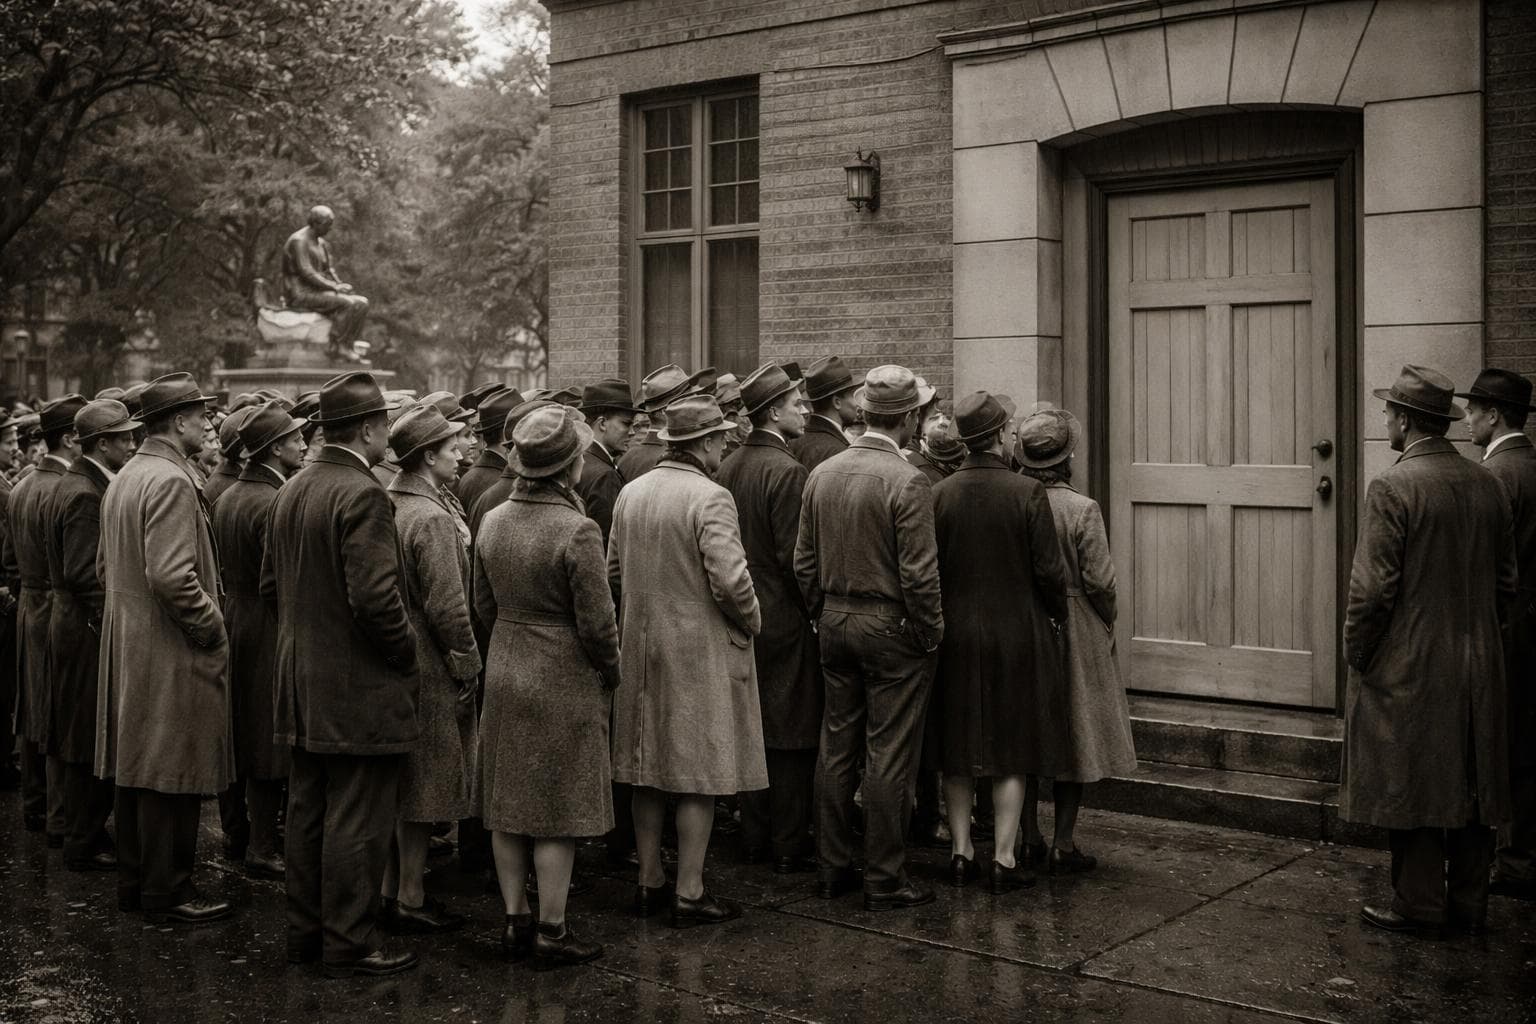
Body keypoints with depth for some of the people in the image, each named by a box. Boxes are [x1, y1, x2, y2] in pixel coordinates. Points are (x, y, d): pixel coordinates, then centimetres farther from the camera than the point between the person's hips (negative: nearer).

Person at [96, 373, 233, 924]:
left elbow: (105, 567, 19)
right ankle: (167, 892, 6)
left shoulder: (124, 478, 13)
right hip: (172, 652, -10)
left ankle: (134, 880, 26)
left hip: (127, 646, 10)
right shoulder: (171, 481, -18)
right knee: (173, 778, -1)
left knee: (138, 771, 16)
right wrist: (213, 629, -15)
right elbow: (172, 576, -26)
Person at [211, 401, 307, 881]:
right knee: (267, 743, -1)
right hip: (267, 633, -9)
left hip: (230, 623, 9)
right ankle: (261, 849, 4)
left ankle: (235, 832, 28)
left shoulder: (226, 497, 8)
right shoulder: (273, 503, -20)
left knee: (234, 734, 17)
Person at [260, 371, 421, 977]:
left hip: (301, 685, 9)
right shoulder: (362, 495, -19)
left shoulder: (290, 492, 10)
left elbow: (271, 584, 16)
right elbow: (375, 597, -25)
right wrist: (406, 652, -10)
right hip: (359, 688, -9)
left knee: (307, 813, 16)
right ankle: (350, 945, 7)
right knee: (357, 824, 0)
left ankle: (305, 933, 26)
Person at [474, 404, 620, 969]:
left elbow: (484, 606, 10)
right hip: (564, 679, -7)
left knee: (508, 801, 14)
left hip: (504, 672, 7)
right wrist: (610, 673, 0)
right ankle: (551, 932, 12)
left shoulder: (493, 521, 1)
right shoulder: (577, 530, -20)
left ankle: (515, 920, 23)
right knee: (558, 811, 3)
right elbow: (596, 623, -17)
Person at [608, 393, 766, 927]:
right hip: (702, 650, -7)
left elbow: (614, 571, 12)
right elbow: (730, 580, -21)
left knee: (649, 769, 14)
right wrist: (750, 620, -4)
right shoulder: (710, 498, -16)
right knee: (699, 776, 1)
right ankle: (689, 893, 6)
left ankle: (649, 880, 23)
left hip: (641, 648, 7)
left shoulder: (631, 493, 6)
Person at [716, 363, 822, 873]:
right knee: (792, 736, 1)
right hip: (784, 618, -8)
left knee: (753, 729, 15)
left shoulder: (729, 468, 6)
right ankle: (790, 846, 8)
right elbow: (793, 556, -19)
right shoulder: (787, 471, -18)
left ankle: (754, 836, 23)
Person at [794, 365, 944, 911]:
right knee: (890, 757, 1)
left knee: (836, 748, 13)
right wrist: (930, 636, -6)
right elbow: (918, 574, -18)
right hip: (892, 628, -7)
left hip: (835, 623, 7)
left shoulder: (821, 474, 4)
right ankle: (885, 880, 9)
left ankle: (834, 868, 22)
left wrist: (824, 617, 17)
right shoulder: (907, 482, -16)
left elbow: (804, 562, 8)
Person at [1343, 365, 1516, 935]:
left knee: (1410, 787, 4)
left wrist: (1356, 655, -6)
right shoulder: (1487, 485, 5)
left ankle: (1418, 904, 11)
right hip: (1479, 670, 7)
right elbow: (1506, 582, 11)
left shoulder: (1392, 488, -16)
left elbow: (1373, 587, -17)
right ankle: (1469, 904, 21)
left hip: (1409, 668, -6)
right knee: (1470, 785, 13)